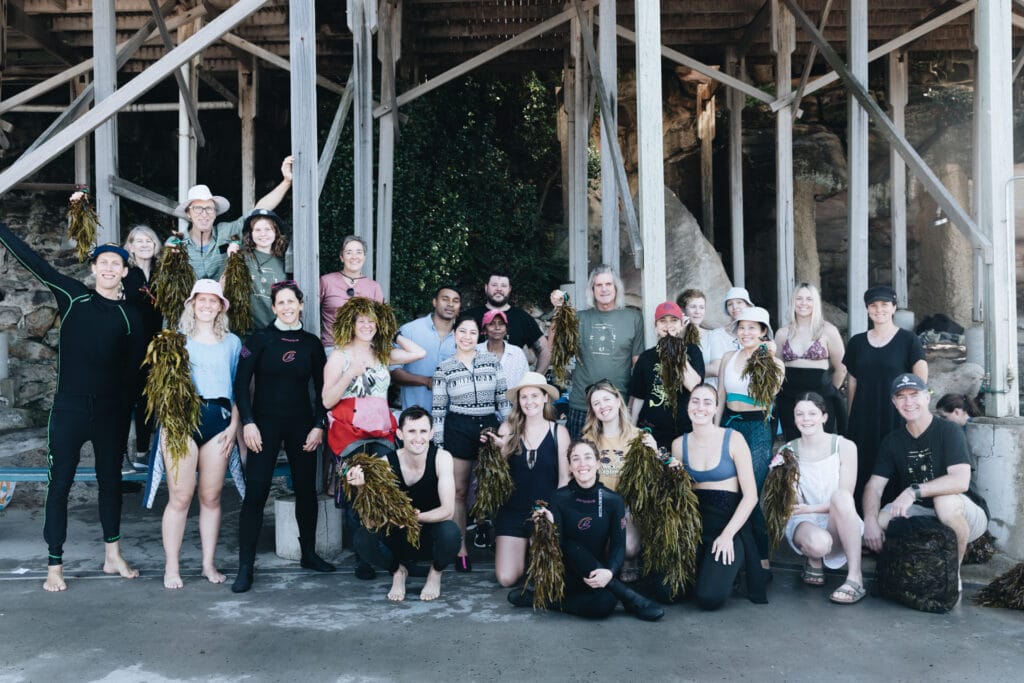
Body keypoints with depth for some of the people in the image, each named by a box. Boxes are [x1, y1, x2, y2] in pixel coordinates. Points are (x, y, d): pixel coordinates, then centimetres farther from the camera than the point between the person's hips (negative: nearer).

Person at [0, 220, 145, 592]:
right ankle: (54, 567, 11)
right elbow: (32, 260, -4)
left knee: (111, 481, 13)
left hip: (110, 411, 2)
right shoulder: (73, 295, 1)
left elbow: (133, 369, 6)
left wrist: (125, 414, 5)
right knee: (59, 484, 1)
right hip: (69, 408, -2)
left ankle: (112, 556, 27)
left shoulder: (130, 316, 3)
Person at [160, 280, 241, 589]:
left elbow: (238, 386, 12)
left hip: (218, 419, 2)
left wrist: (234, 425, 3)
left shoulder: (232, 342, 14)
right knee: (180, 497, -4)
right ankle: (172, 566, 6)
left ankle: (209, 563, 14)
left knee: (211, 497, 5)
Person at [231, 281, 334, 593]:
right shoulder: (260, 338, -3)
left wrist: (319, 425, -1)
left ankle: (309, 553, 26)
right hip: (265, 423, -3)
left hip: (301, 424, 3)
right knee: (255, 493, -6)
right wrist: (248, 422, -14)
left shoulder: (311, 343, 5)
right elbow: (241, 383, -6)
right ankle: (245, 566, 1)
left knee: (306, 489, 10)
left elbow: (322, 389, 9)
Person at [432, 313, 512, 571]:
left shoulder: (491, 361, 4)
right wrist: (438, 444, -2)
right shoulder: (444, 369, 1)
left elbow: (502, 399, 7)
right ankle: (461, 549, 12)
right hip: (458, 430, -1)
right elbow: (438, 409, 1)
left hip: (490, 426, 2)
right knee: (459, 490, 4)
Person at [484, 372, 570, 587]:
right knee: (506, 578, -5)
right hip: (512, 512, 1)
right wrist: (497, 449, -16)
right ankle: (521, 551, 27)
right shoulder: (508, 428, -3)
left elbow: (564, 478, 2)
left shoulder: (559, 432, -3)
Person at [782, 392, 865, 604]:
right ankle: (813, 559, 4)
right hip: (804, 522, 0)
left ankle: (855, 578, -29)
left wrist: (810, 508, -19)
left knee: (840, 496, -35)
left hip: (837, 523, 0)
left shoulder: (844, 446, -4)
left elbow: (845, 498, -8)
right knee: (817, 543, -37)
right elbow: (792, 504, 2)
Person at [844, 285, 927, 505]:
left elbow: (920, 380, -1)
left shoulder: (908, 340, 1)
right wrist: (850, 420, 11)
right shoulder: (857, 342, 11)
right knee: (864, 468, 1)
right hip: (863, 419, 3)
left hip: (895, 416, -3)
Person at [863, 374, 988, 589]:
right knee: (880, 519, -22)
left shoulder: (949, 431, -15)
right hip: (921, 514, 4)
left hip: (968, 515, -4)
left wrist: (914, 491, -39)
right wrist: (870, 521, -26)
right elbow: (874, 486, -7)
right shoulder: (893, 441, 1)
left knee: (946, 500, -37)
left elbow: (961, 481, -30)